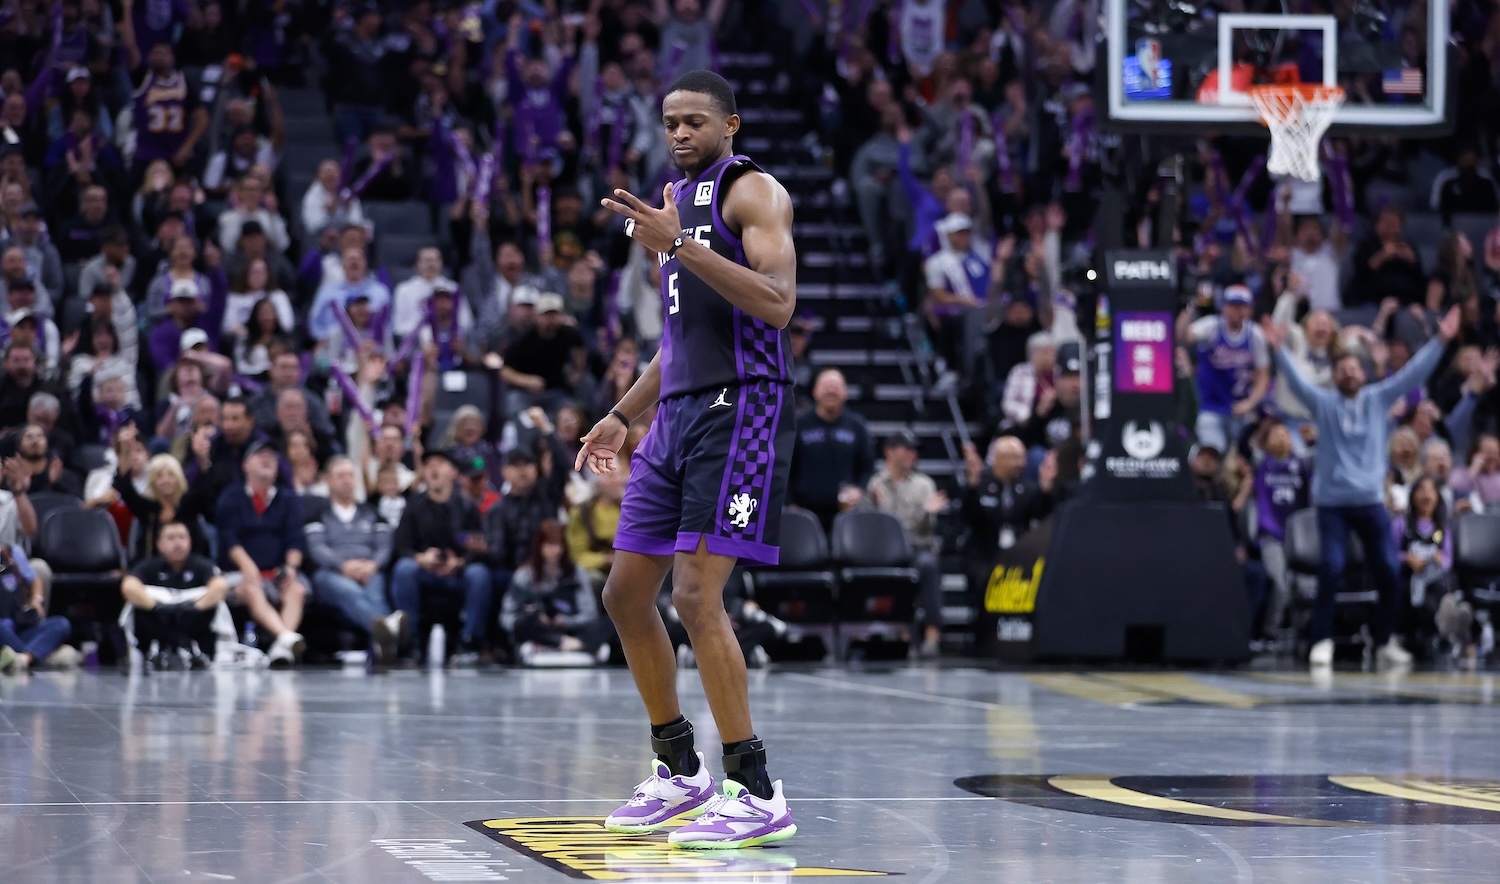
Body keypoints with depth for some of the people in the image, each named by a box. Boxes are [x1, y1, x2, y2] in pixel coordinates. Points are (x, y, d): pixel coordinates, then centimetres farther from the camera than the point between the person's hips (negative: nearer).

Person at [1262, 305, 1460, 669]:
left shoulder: (1377, 399, 9)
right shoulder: (1323, 403, 4)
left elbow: (1413, 373, 5)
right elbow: (1296, 380, -8)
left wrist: (1441, 340, -2)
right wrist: (1279, 350, -23)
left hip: (1371, 501, 2)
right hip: (1332, 501, -2)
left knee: (1387, 572, 0)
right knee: (1331, 570, -14)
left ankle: (1386, 641, 13)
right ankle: (1322, 641, -5)